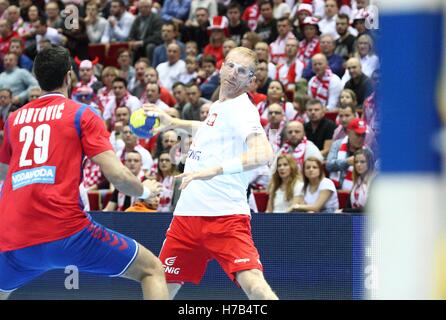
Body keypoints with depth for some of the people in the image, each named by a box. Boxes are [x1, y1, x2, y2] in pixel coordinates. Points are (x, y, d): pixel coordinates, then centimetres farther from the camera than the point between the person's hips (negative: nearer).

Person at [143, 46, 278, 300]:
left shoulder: (241, 108, -10)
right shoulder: (219, 106, 15)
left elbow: (263, 154, -28)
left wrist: (214, 170, -37)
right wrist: (174, 123, 41)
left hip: (225, 216, -8)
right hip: (187, 213, 8)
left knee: (254, 283, -26)